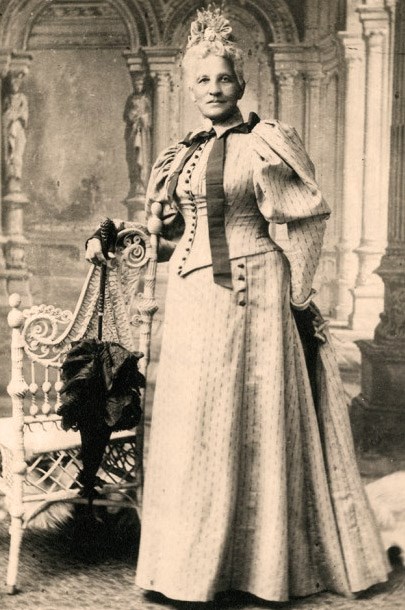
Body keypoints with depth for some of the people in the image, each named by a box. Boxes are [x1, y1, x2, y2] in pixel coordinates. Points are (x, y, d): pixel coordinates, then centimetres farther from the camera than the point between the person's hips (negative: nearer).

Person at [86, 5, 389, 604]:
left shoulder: (263, 145, -6)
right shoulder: (182, 154, 13)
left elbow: (310, 222, -6)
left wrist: (296, 299, -7)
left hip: (252, 297, -6)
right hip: (193, 302, 7)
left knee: (255, 423, 2)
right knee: (195, 426, 9)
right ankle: (197, 559, 23)